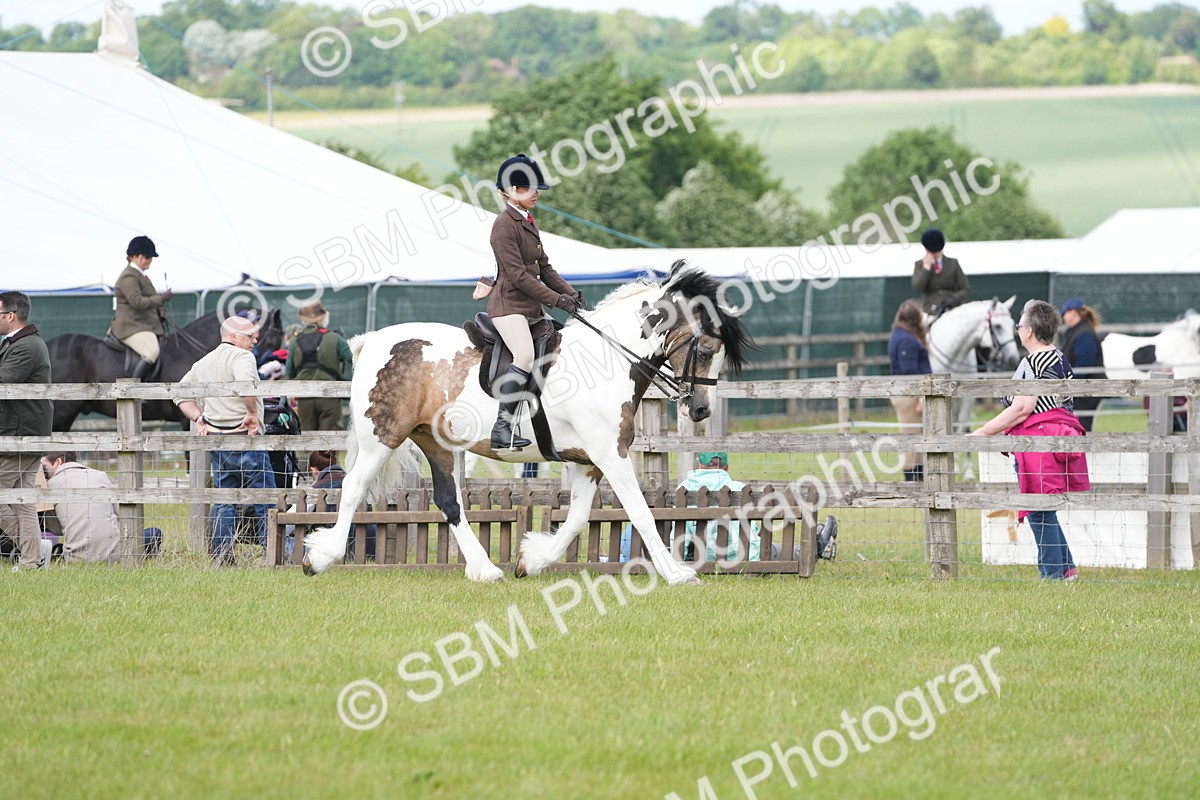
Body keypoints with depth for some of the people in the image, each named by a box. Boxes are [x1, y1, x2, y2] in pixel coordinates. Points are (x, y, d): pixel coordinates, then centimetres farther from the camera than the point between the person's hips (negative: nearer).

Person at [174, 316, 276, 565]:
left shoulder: (203, 363, 18)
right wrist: (252, 414, -18)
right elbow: (246, 383, -29)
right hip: (244, 438, -7)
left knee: (223, 500, 12)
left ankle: (222, 556, 8)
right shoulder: (241, 357, -8)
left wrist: (198, 418, 12)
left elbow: (181, 394, 20)